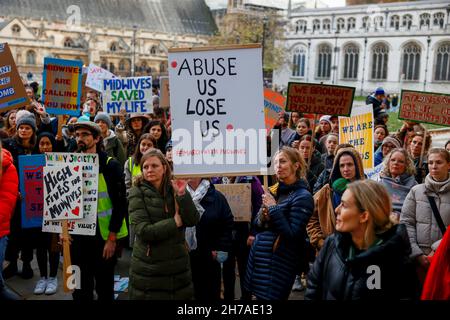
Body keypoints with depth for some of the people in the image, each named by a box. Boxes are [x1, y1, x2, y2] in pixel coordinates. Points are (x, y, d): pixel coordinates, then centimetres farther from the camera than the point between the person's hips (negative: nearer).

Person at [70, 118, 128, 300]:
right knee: (80, 287, 12)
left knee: (104, 285, 9)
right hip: (77, 234, 4)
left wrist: (112, 238, -12)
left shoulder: (110, 165, -8)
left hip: (103, 235, -4)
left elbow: (120, 203, -10)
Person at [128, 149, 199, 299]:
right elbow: (143, 231, -18)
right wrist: (175, 222, -13)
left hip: (178, 266, 3)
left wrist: (182, 195, -19)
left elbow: (193, 221, -9)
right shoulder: (137, 193, -6)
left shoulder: (174, 189, 3)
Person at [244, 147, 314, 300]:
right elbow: (257, 225, 14)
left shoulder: (302, 196, -13)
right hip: (258, 257, 7)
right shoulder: (273, 191, 8)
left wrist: (274, 209, -18)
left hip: (279, 264, -7)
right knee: (260, 296, 15)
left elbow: (293, 235, -19)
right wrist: (262, 217, -8)